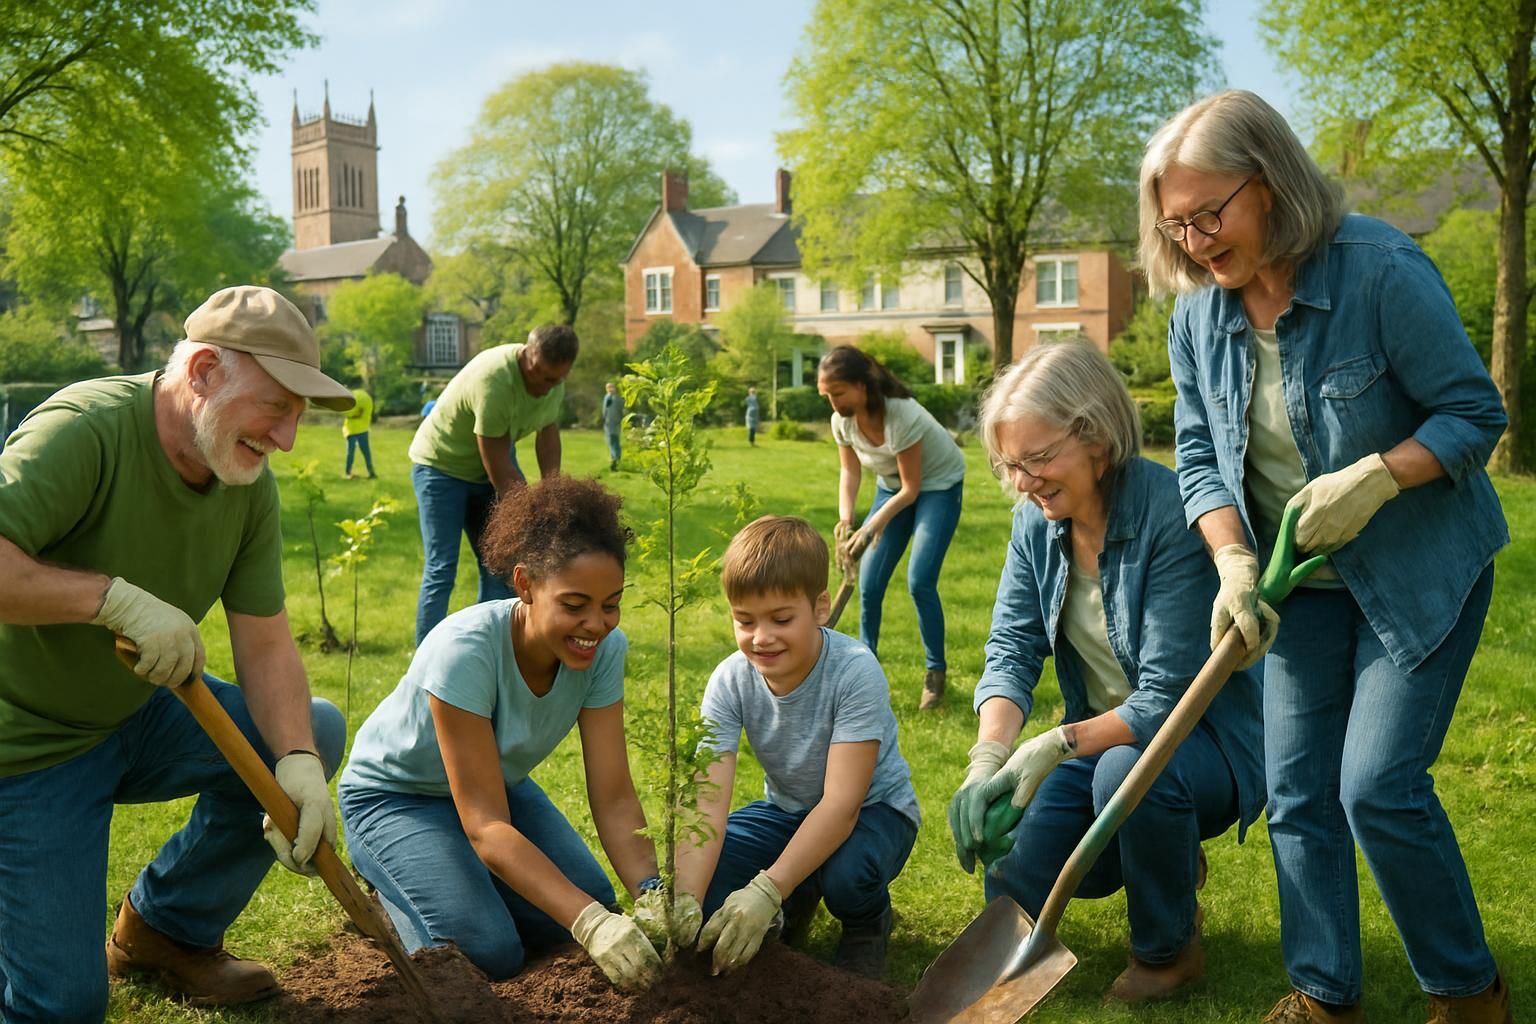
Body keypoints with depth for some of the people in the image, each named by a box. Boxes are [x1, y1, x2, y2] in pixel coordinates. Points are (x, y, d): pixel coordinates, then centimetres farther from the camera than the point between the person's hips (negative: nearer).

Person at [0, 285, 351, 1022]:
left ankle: (169, 931, 12)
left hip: (139, 714, 7)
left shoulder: (250, 485, -7)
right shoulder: (84, 429, -27)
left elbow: (265, 645, -8)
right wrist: (115, 596, -41)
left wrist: (297, 761, -23)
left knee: (314, 732, -5)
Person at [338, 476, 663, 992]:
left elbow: (613, 796, -21)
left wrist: (653, 891, -39)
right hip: (393, 795, -5)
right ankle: (395, 889, 9)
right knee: (489, 950, -21)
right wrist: (589, 921, -47)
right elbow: (486, 827, -38)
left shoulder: (603, 648, -23)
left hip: (499, 782, 5)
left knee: (591, 903, -12)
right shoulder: (465, 650, -37)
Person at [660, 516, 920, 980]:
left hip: (871, 808, -4)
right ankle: (798, 896, 14)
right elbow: (708, 799, -27)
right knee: (702, 881, -17)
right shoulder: (730, 681, -19)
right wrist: (685, 900, -43)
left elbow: (841, 803, -34)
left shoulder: (855, 672, -31)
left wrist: (767, 891, -45)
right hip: (786, 808, 4)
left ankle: (867, 923, 2)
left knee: (845, 876, -37)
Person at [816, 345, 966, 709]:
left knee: (920, 581, -16)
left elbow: (911, 488, -26)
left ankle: (936, 671, 1)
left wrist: (873, 525, -35)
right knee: (869, 581, -1)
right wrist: (846, 517, -24)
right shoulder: (842, 421, -17)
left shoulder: (903, 416, -34)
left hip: (938, 485, -6)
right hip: (892, 487, 6)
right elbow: (849, 473, -6)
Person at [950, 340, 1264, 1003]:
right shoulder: (1036, 520, -5)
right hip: (1101, 738, 6)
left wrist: (1056, 745, -39)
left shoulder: (1171, 514, -27)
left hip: (1205, 739, -6)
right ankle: (1169, 859, 23)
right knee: (1014, 892, -8)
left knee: (1128, 772, -38)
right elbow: (1011, 649, -10)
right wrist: (987, 760, -27)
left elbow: (1165, 695, -27)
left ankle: (1169, 949, -7)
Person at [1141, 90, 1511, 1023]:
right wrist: (1234, 560, -16)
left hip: (1422, 569, -5)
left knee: (1379, 786, -10)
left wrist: (1372, 477, -28)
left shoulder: (1382, 270, -21)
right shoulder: (1199, 314, -4)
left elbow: (1475, 413, -14)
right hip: (1304, 580, 6)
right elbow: (1199, 457, -1)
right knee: (1298, 793, 6)